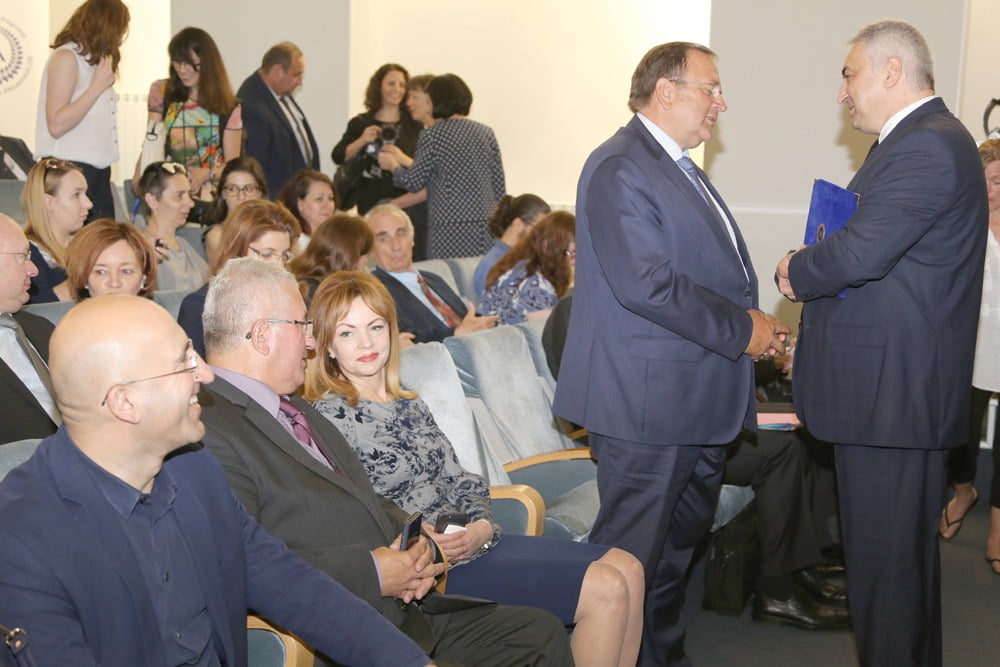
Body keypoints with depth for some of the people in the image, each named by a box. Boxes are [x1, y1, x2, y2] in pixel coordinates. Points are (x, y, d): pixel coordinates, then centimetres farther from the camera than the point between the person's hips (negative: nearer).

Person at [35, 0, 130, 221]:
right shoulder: (66, 57, -8)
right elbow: (56, 125, -17)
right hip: (69, 169, -8)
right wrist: (98, 86, -15)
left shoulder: (95, 60, 15)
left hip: (97, 170, 8)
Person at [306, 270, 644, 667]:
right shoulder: (328, 417, -7)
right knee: (607, 588, -18)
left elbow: (460, 481, 14)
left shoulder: (411, 406, 17)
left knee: (627, 570, -4)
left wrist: (481, 526, -7)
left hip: (469, 543, 8)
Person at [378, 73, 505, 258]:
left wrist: (392, 164, 22)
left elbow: (413, 182, 4)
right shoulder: (485, 132, 9)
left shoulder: (432, 135, -4)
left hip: (451, 233, -4)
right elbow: (499, 187, 10)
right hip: (487, 228, 4)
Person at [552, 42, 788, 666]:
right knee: (631, 556, -1)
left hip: (700, 401, 10)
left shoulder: (680, 169, 17)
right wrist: (740, 328, -18)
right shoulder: (620, 169, -15)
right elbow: (645, 283, -25)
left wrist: (757, 326, 6)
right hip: (648, 404, -10)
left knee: (678, 548, 20)